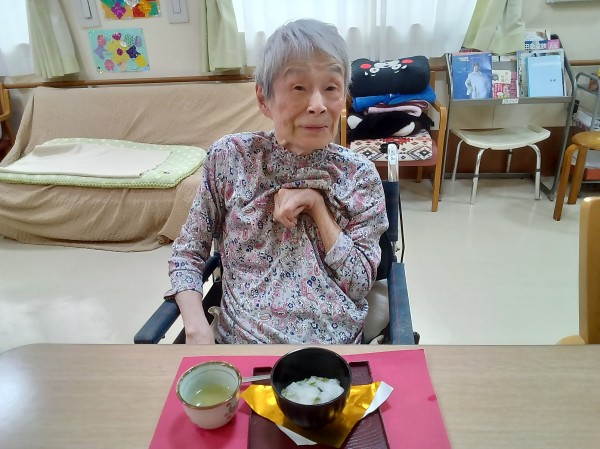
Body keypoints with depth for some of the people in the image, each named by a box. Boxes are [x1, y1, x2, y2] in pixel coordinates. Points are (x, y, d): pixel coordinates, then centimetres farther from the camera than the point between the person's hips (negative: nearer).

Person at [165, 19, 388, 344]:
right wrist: (197, 327, -12)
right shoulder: (230, 157, -3)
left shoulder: (361, 176, -3)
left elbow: (360, 286, -4)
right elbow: (188, 252, 3)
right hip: (238, 338, 1)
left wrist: (317, 205, -12)